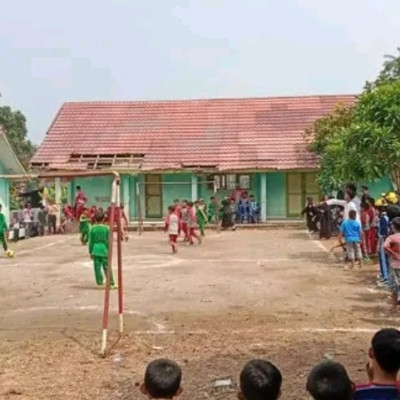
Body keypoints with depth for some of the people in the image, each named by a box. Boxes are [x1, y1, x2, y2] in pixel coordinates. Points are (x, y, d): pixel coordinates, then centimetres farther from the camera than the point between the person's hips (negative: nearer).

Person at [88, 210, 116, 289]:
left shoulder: (93, 228, -2)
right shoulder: (106, 228, -5)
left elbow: (91, 241, 1)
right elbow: (108, 241, -3)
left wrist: (90, 252, 10)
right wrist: (109, 251, 6)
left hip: (95, 250, 1)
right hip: (104, 250, -1)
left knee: (97, 267, 6)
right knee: (107, 267, 5)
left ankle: (100, 283, 7)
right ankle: (111, 284, 8)